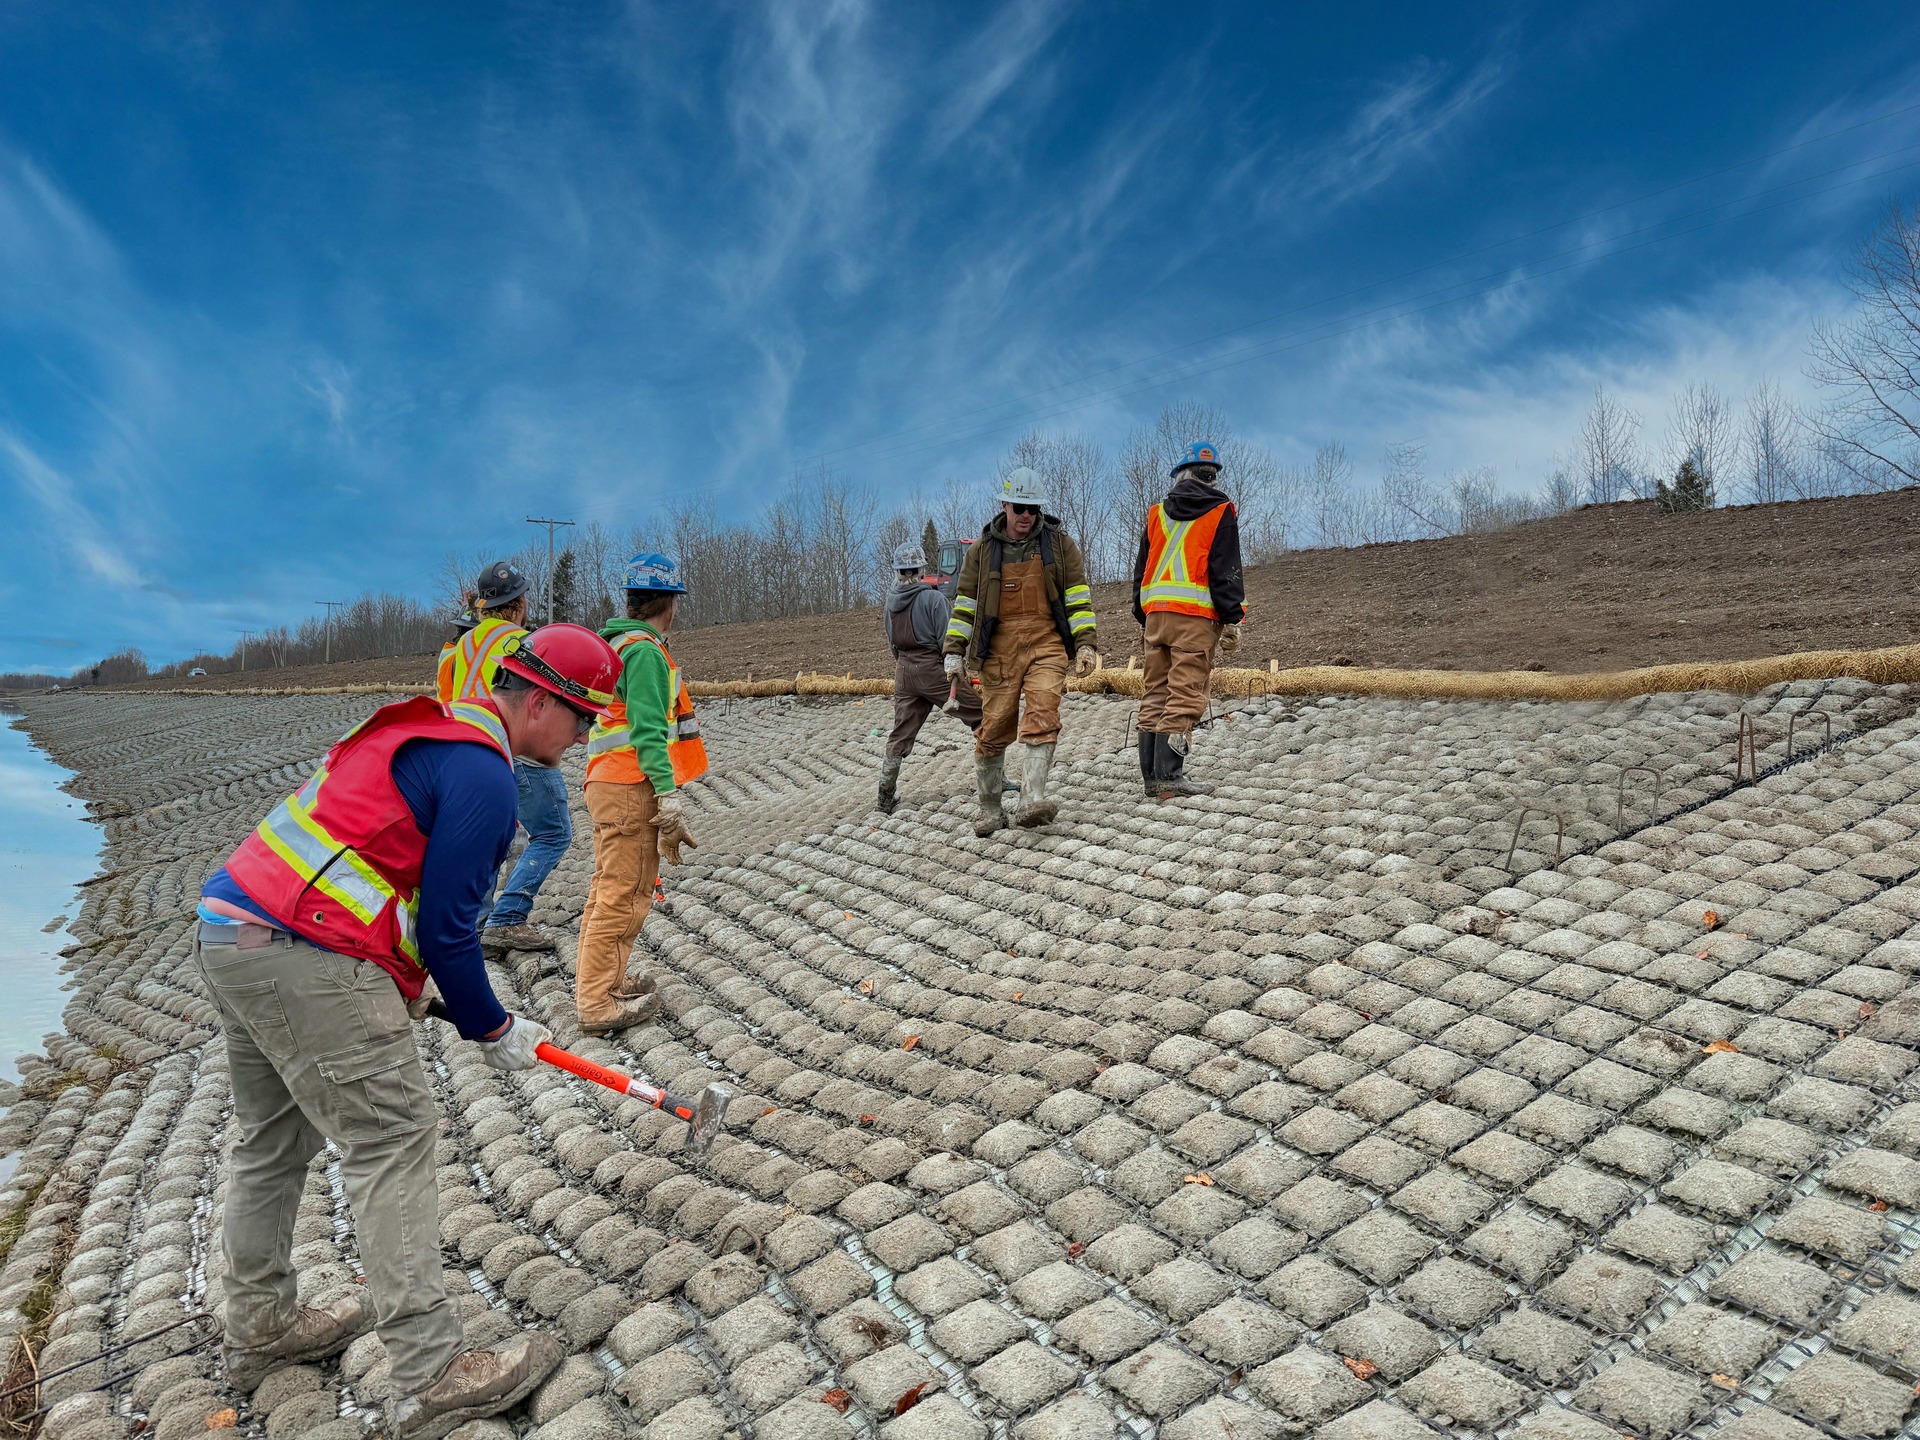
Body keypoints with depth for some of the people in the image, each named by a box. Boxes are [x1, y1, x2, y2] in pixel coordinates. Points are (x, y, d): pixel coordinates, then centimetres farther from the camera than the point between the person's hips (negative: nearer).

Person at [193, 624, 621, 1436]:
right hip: (308, 958, -11)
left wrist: (405, 980, 21)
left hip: (229, 934, 11)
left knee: (274, 1142, 21)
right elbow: (447, 927, -13)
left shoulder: (431, 728, 16)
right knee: (392, 1145, -5)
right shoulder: (483, 772, -14)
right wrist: (494, 1032, 1)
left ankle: (260, 1330, 38)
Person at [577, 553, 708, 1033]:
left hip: (606, 780, 10)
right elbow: (648, 731, -21)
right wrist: (669, 797, -23)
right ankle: (598, 1003, 0)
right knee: (624, 895, -5)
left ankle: (600, 980, 29)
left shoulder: (614, 644, 17)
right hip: (632, 789, -10)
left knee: (608, 887, 18)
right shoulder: (645, 651, -14)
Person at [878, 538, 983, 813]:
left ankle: (885, 799, 13)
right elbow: (945, 639, -15)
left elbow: (892, 644, 14)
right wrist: (956, 673, -8)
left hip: (903, 671, 6)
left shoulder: (891, 602, 6)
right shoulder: (933, 597, -12)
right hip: (933, 668, -6)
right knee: (980, 715, 7)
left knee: (901, 734, 11)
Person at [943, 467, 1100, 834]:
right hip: (999, 648, 1)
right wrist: (954, 651, 5)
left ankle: (1033, 798, -23)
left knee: (1043, 716, -19)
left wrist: (1085, 643, -2)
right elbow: (965, 602, 11)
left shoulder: (1059, 543, 8)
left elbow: (1078, 595, 7)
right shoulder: (982, 551, 9)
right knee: (994, 727, 0)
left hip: (1047, 643, 0)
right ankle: (990, 809, 13)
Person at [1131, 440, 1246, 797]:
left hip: (1156, 611, 5)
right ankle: (1169, 775, -12)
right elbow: (1225, 570, -6)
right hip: (1197, 614, -5)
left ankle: (1151, 774, 9)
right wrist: (1232, 620, -5)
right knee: (1185, 696, -7)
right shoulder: (1220, 512, 2)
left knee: (1156, 694, 8)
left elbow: (1142, 568, 18)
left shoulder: (1157, 513, 16)